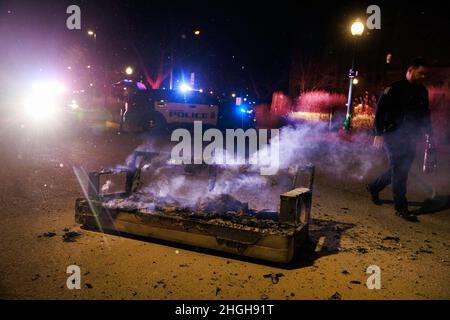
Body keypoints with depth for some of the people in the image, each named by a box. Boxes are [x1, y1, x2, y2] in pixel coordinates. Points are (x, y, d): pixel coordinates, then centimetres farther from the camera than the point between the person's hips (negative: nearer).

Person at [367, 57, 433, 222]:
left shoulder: (422, 91, 13)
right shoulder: (394, 89, -7)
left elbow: (425, 115, 21)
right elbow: (380, 111, -10)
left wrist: (429, 134, 13)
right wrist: (379, 134, -16)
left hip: (410, 139, 7)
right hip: (394, 137, -7)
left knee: (399, 171, 11)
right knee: (399, 171, -7)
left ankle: (374, 187, 32)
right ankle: (401, 208, -1)